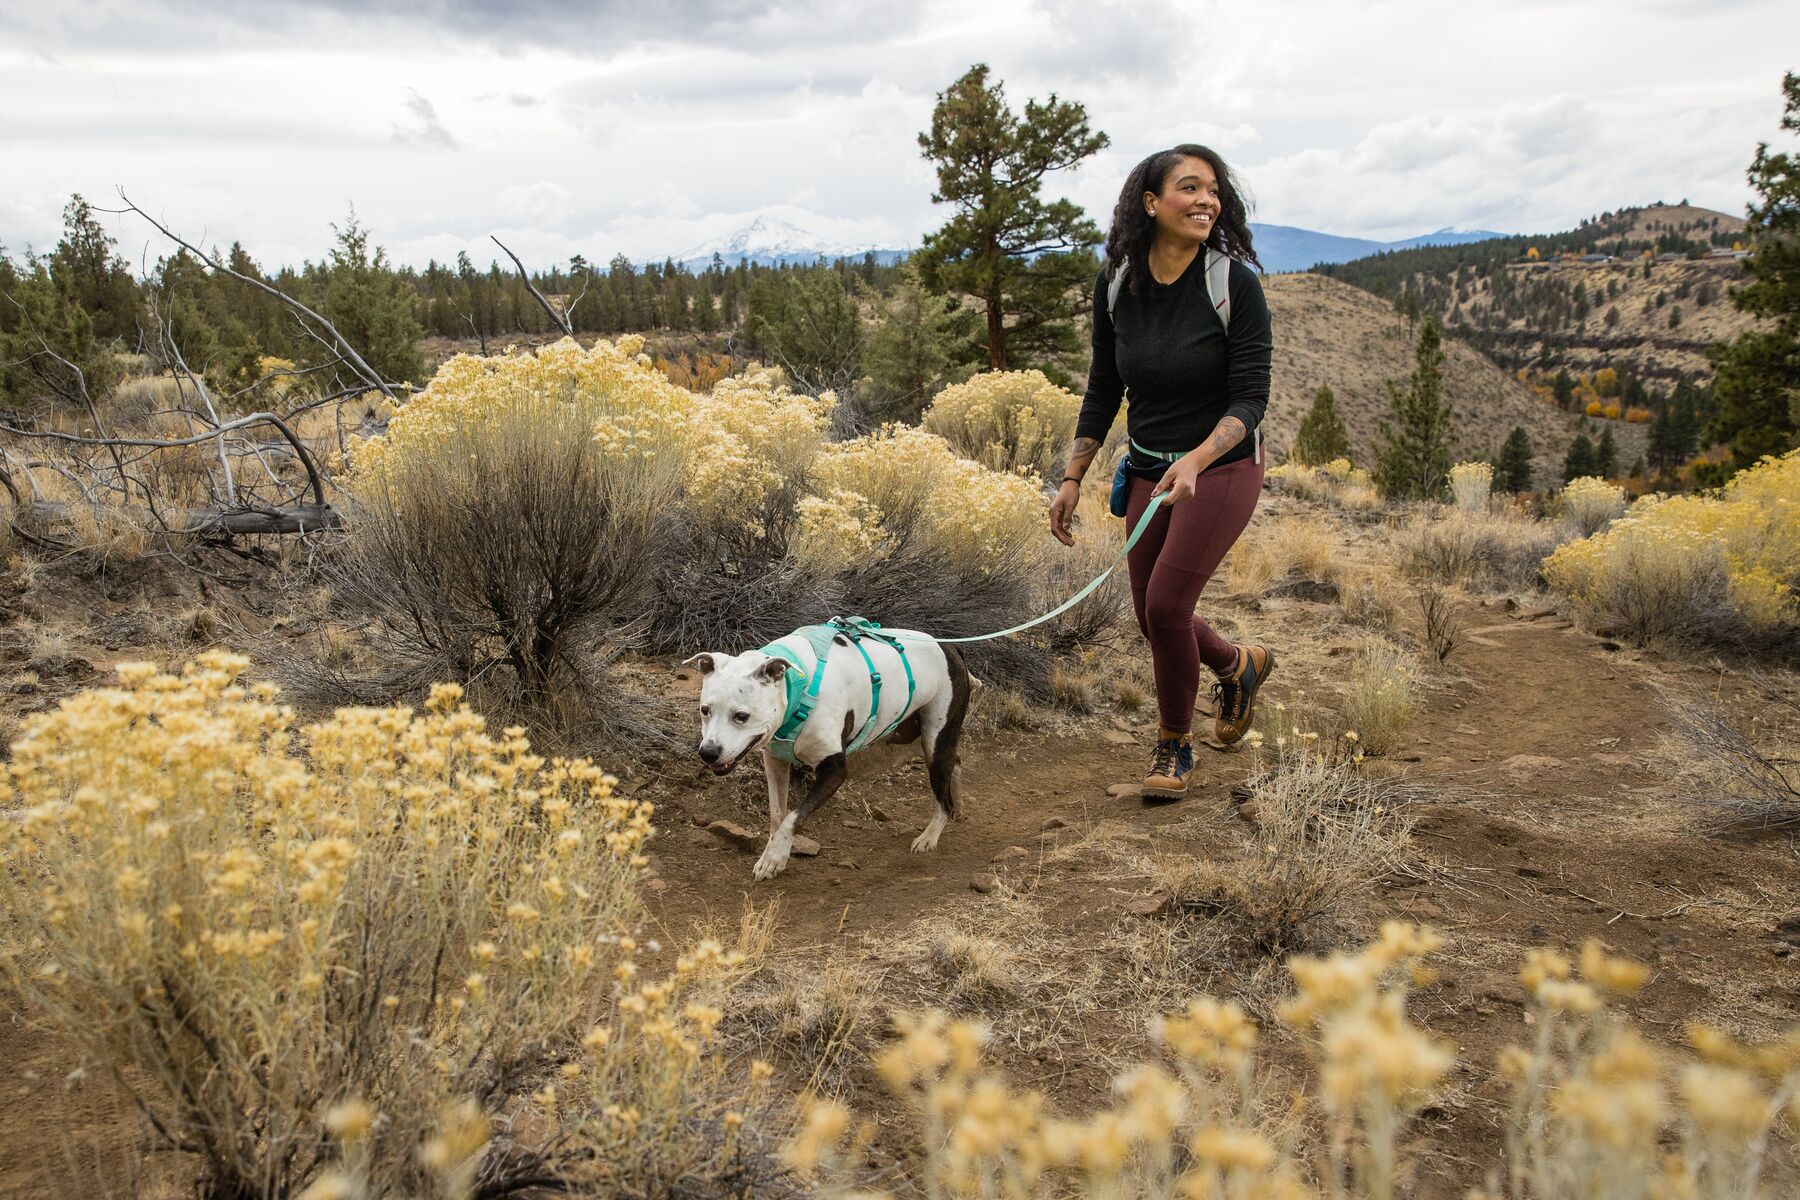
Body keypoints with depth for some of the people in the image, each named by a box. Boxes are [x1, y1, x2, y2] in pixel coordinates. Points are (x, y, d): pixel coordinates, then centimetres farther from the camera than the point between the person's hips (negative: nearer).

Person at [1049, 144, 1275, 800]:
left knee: (1166, 604, -11)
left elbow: (1250, 398, -16)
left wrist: (1195, 461, -32)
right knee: (1151, 616, 10)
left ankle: (1175, 745, 16)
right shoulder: (1116, 285, -3)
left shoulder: (1236, 283, -16)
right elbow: (1103, 391, 6)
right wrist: (1072, 479, 3)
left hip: (1223, 468, -5)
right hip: (1149, 471, 5)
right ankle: (1239, 665, 44)